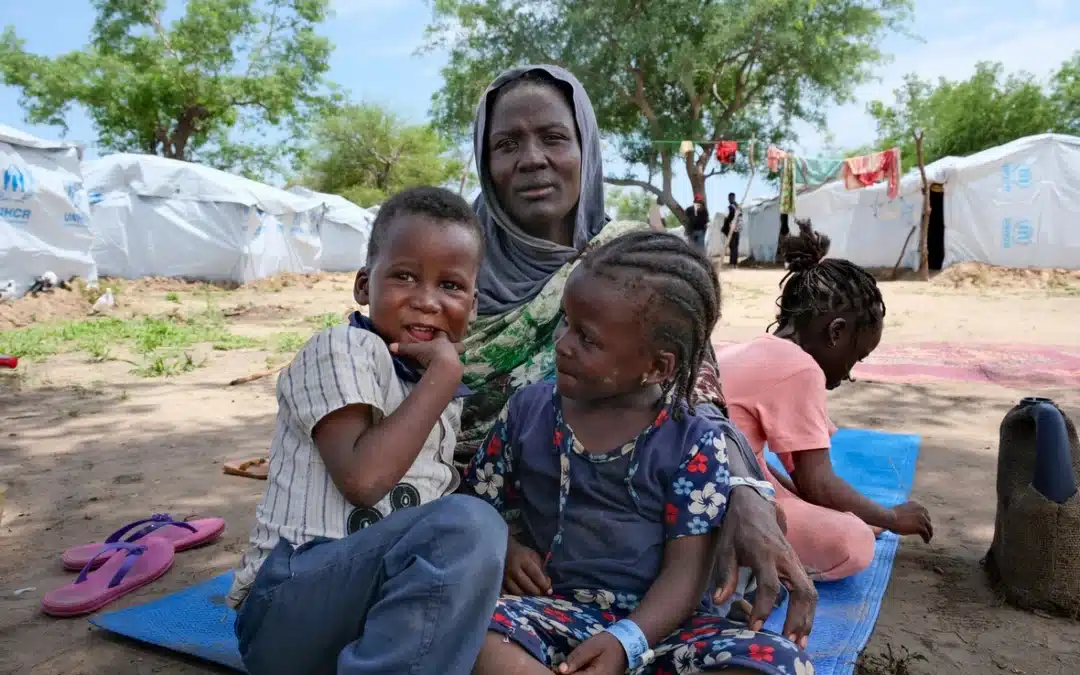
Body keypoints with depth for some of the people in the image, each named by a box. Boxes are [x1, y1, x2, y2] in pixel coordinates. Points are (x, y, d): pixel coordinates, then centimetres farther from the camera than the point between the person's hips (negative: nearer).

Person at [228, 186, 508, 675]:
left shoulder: (446, 396, 16)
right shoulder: (344, 349, -7)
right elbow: (363, 480, -21)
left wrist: (502, 547, 2)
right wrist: (444, 373, -14)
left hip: (389, 605, 8)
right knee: (466, 526, -30)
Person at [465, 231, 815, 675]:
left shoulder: (695, 443, -5)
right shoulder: (528, 409, 4)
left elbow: (686, 569, -8)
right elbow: (476, 505, 13)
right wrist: (501, 548, -8)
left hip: (652, 623, 0)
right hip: (553, 610, 1)